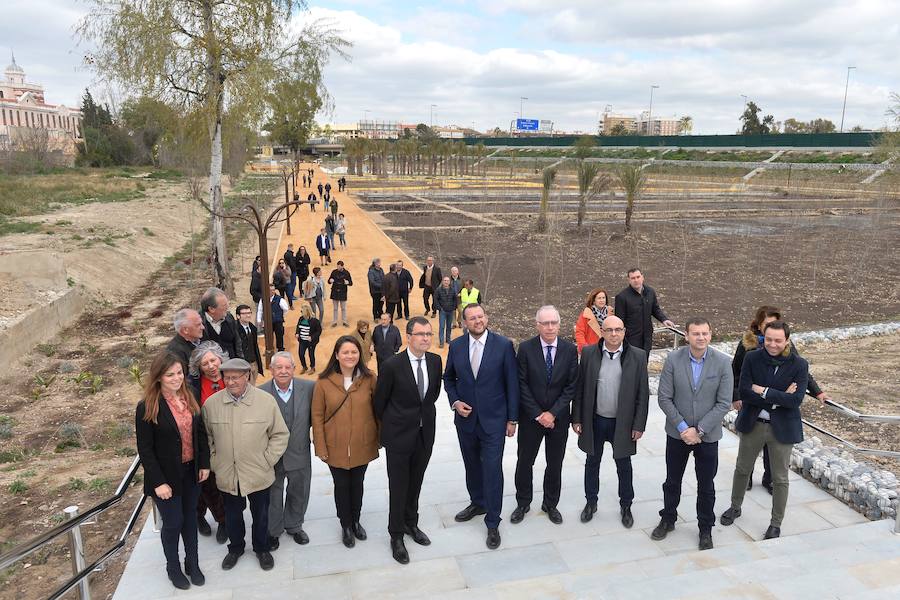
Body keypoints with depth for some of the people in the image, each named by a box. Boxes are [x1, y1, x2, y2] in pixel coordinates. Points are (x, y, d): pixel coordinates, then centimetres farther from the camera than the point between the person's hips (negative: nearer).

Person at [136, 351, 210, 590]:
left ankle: (192, 563, 36)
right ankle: (173, 567, 34)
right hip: (167, 476, -4)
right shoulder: (147, 407, -17)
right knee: (173, 523, 10)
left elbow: (200, 433, 6)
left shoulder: (189, 398, -1)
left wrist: (204, 463, 2)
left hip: (191, 471, 5)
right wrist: (158, 482, -16)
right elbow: (145, 449, -15)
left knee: (190, 518, 18)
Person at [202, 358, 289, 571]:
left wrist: (267, 460, -7)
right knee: (232, 514, 21)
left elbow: (280, 434, -5)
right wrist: (213, 461, 2)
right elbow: (206, 436, 8)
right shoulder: (211, 403, -7)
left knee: (260, 514, 17)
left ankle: (262, 548, 41)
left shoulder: (266, 401, -14)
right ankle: (235, 547, 46)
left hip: (258, 474, -1)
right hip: (226, 475, 1)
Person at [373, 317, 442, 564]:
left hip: (425, 434, 4)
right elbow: (379, 402, -5)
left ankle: (411, 523, 40)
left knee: (415, 484, 19)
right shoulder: (391, 365, -19)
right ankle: (397, 535, 24)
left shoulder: (435, 361, -4)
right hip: (399, 435, -4)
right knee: (398, 487, 8)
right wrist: (390, 425, 7)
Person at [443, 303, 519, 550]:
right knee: (472, 465, 19)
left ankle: (492, 523, 13)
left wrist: (512, 419, -4)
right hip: (465, 418, 3)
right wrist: (455, 402, -6)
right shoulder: (456, 346, -2)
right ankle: (477, 503, 42)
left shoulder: (503, 344, -10)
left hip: (493, 419, -3)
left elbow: (512, 383, -5)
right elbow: (448, 378, 12)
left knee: (492, 470, -2)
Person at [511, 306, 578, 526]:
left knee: (555, 463, 13)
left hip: (558, 417, 1)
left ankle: (550, 504, 33)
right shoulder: (526, 348, -9)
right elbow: (522, 385, -9)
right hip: (530, 417, -1)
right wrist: (537, 414, -13)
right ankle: (523, 503, 30)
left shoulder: (570, 349, -4)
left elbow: (571, 386, -5)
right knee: (525, 461, 10)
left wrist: (553, 413, -13)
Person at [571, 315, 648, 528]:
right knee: (592, 463, 17)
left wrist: (639, 425, -6)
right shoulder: (588, 353, -7)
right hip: (594, 421, 1)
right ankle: (591, 502, 37)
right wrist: (576, 419, -2)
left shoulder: (637, 356, -9)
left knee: (624, 466, 15)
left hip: (622, 423, -1)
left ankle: (626, 506, 35)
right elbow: (580, 388, -2)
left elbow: (643, 394, -5)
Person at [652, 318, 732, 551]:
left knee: (706, 485, 14)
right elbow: (664, 398, -9)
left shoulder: (723, 363, -12)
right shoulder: (673, 359, -11)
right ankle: (668, 520, 37)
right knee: (672, 481, 17)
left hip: (708, 435, -1)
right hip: (677, 433, 1)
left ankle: (705, 528, 33)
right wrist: (683, 427, -14)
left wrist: (699, 430, -15)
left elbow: (724, 403, -11)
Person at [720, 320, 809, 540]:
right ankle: (735, 507, 42)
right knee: (742, 469, 19)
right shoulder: (752, 358, -9)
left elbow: (796, 399, -21)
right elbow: (744, 391, -16)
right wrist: (778, 398, -21)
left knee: (780, 479, 11)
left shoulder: (799, 365, -12)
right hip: (752, 423, 2)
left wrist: (764, 392, -22)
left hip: (782, 428, -2)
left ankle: (776, 524, 28)